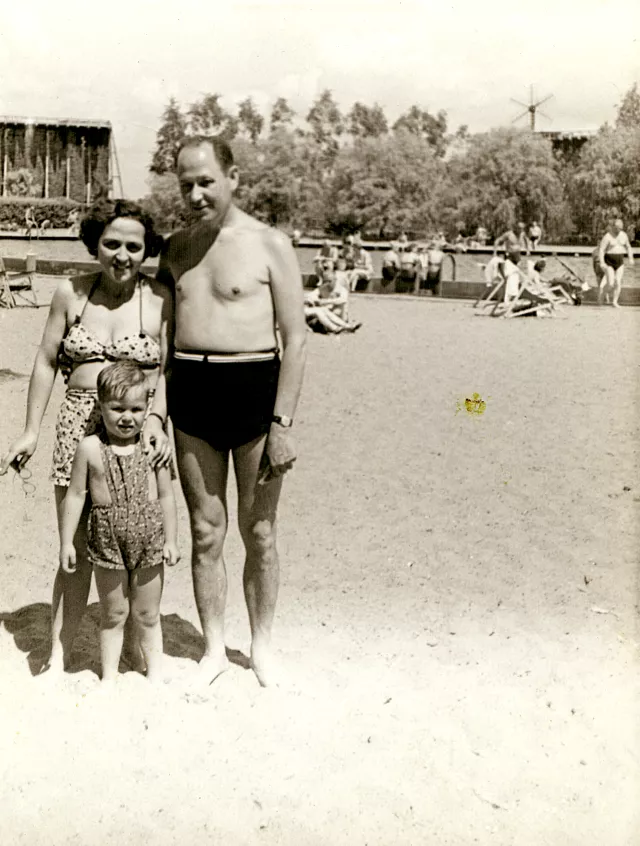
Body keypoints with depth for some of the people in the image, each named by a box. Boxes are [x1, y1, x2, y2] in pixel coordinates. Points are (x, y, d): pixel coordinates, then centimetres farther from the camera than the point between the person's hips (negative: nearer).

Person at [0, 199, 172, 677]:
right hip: (80, 427, 2)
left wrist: (155, 419, -15)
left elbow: (169, 370, 2)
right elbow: (46, 364, 13)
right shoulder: (71, 293, 8)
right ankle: (59, 656, 15)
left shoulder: (161, 299, 1)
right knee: (76, 549, 4)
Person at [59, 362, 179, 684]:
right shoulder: (90, 448, -6)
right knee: (112, 614, 12)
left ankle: (155, 672, 28)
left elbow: (166, 495, 2)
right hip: (107, 540, 0)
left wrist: (171, 539, 2)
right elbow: (75, 495, 0)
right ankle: (109, 675, 26)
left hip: (148, 539, 0)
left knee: (147, 615, 13)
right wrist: (66, 541, 0)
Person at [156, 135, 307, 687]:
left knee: (258, 530, 8)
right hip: (190, 391, 4)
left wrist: (283, 425, -13)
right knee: (205, 531, 10)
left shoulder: (270, 245, -4)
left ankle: (261, 645, 26)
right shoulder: (175, 248, 10)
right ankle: (214, 647, 25)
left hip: (254, 388, -3)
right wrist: (153, 409, 9)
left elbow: (296, 340, -7)